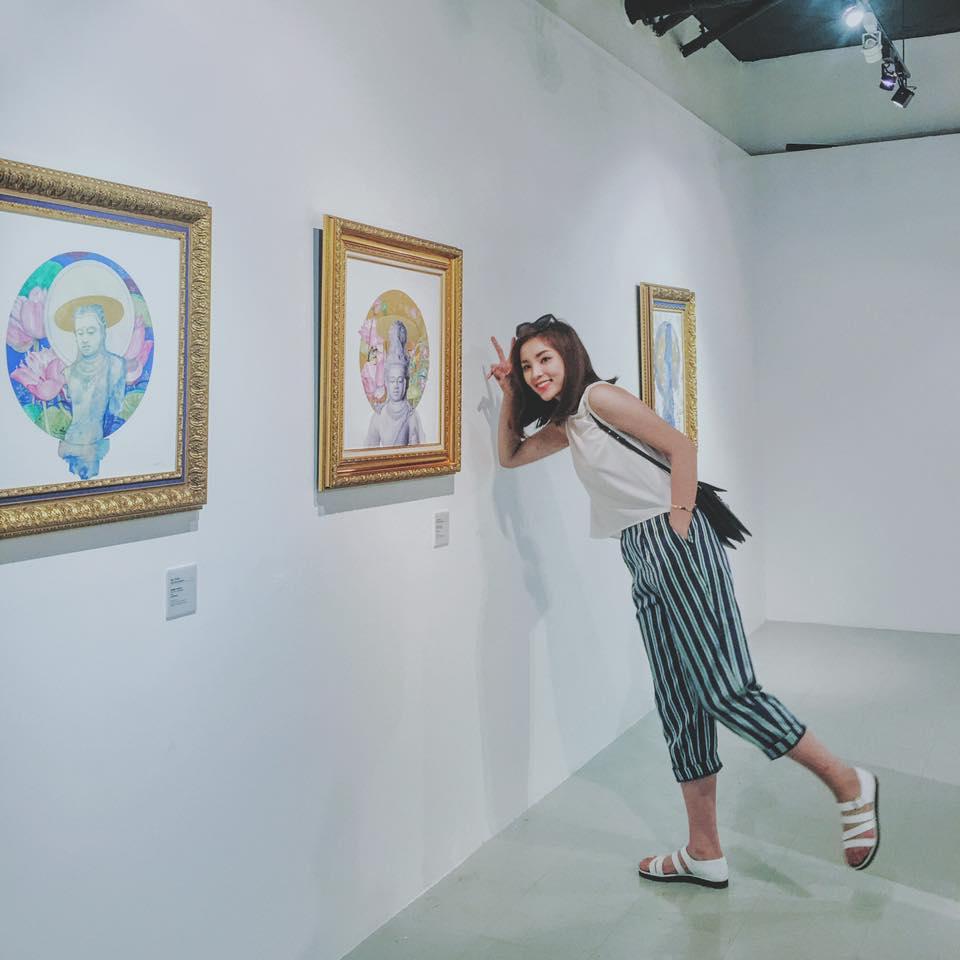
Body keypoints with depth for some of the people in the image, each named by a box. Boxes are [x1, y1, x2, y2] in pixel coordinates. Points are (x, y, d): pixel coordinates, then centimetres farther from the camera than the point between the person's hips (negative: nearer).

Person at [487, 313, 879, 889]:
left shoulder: (599, 397, -6)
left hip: (676, 545, -9)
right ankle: (705, 854, 13)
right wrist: (510, 394, 19)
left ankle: (848, 784, 6)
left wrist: (678, 526, -14)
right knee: (680, 705, 7)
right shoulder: (565, 425, 19)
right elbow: (510, 456, 29)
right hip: (643, 562, 9)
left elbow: (682, 448, -10)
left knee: (725, 690, -12)